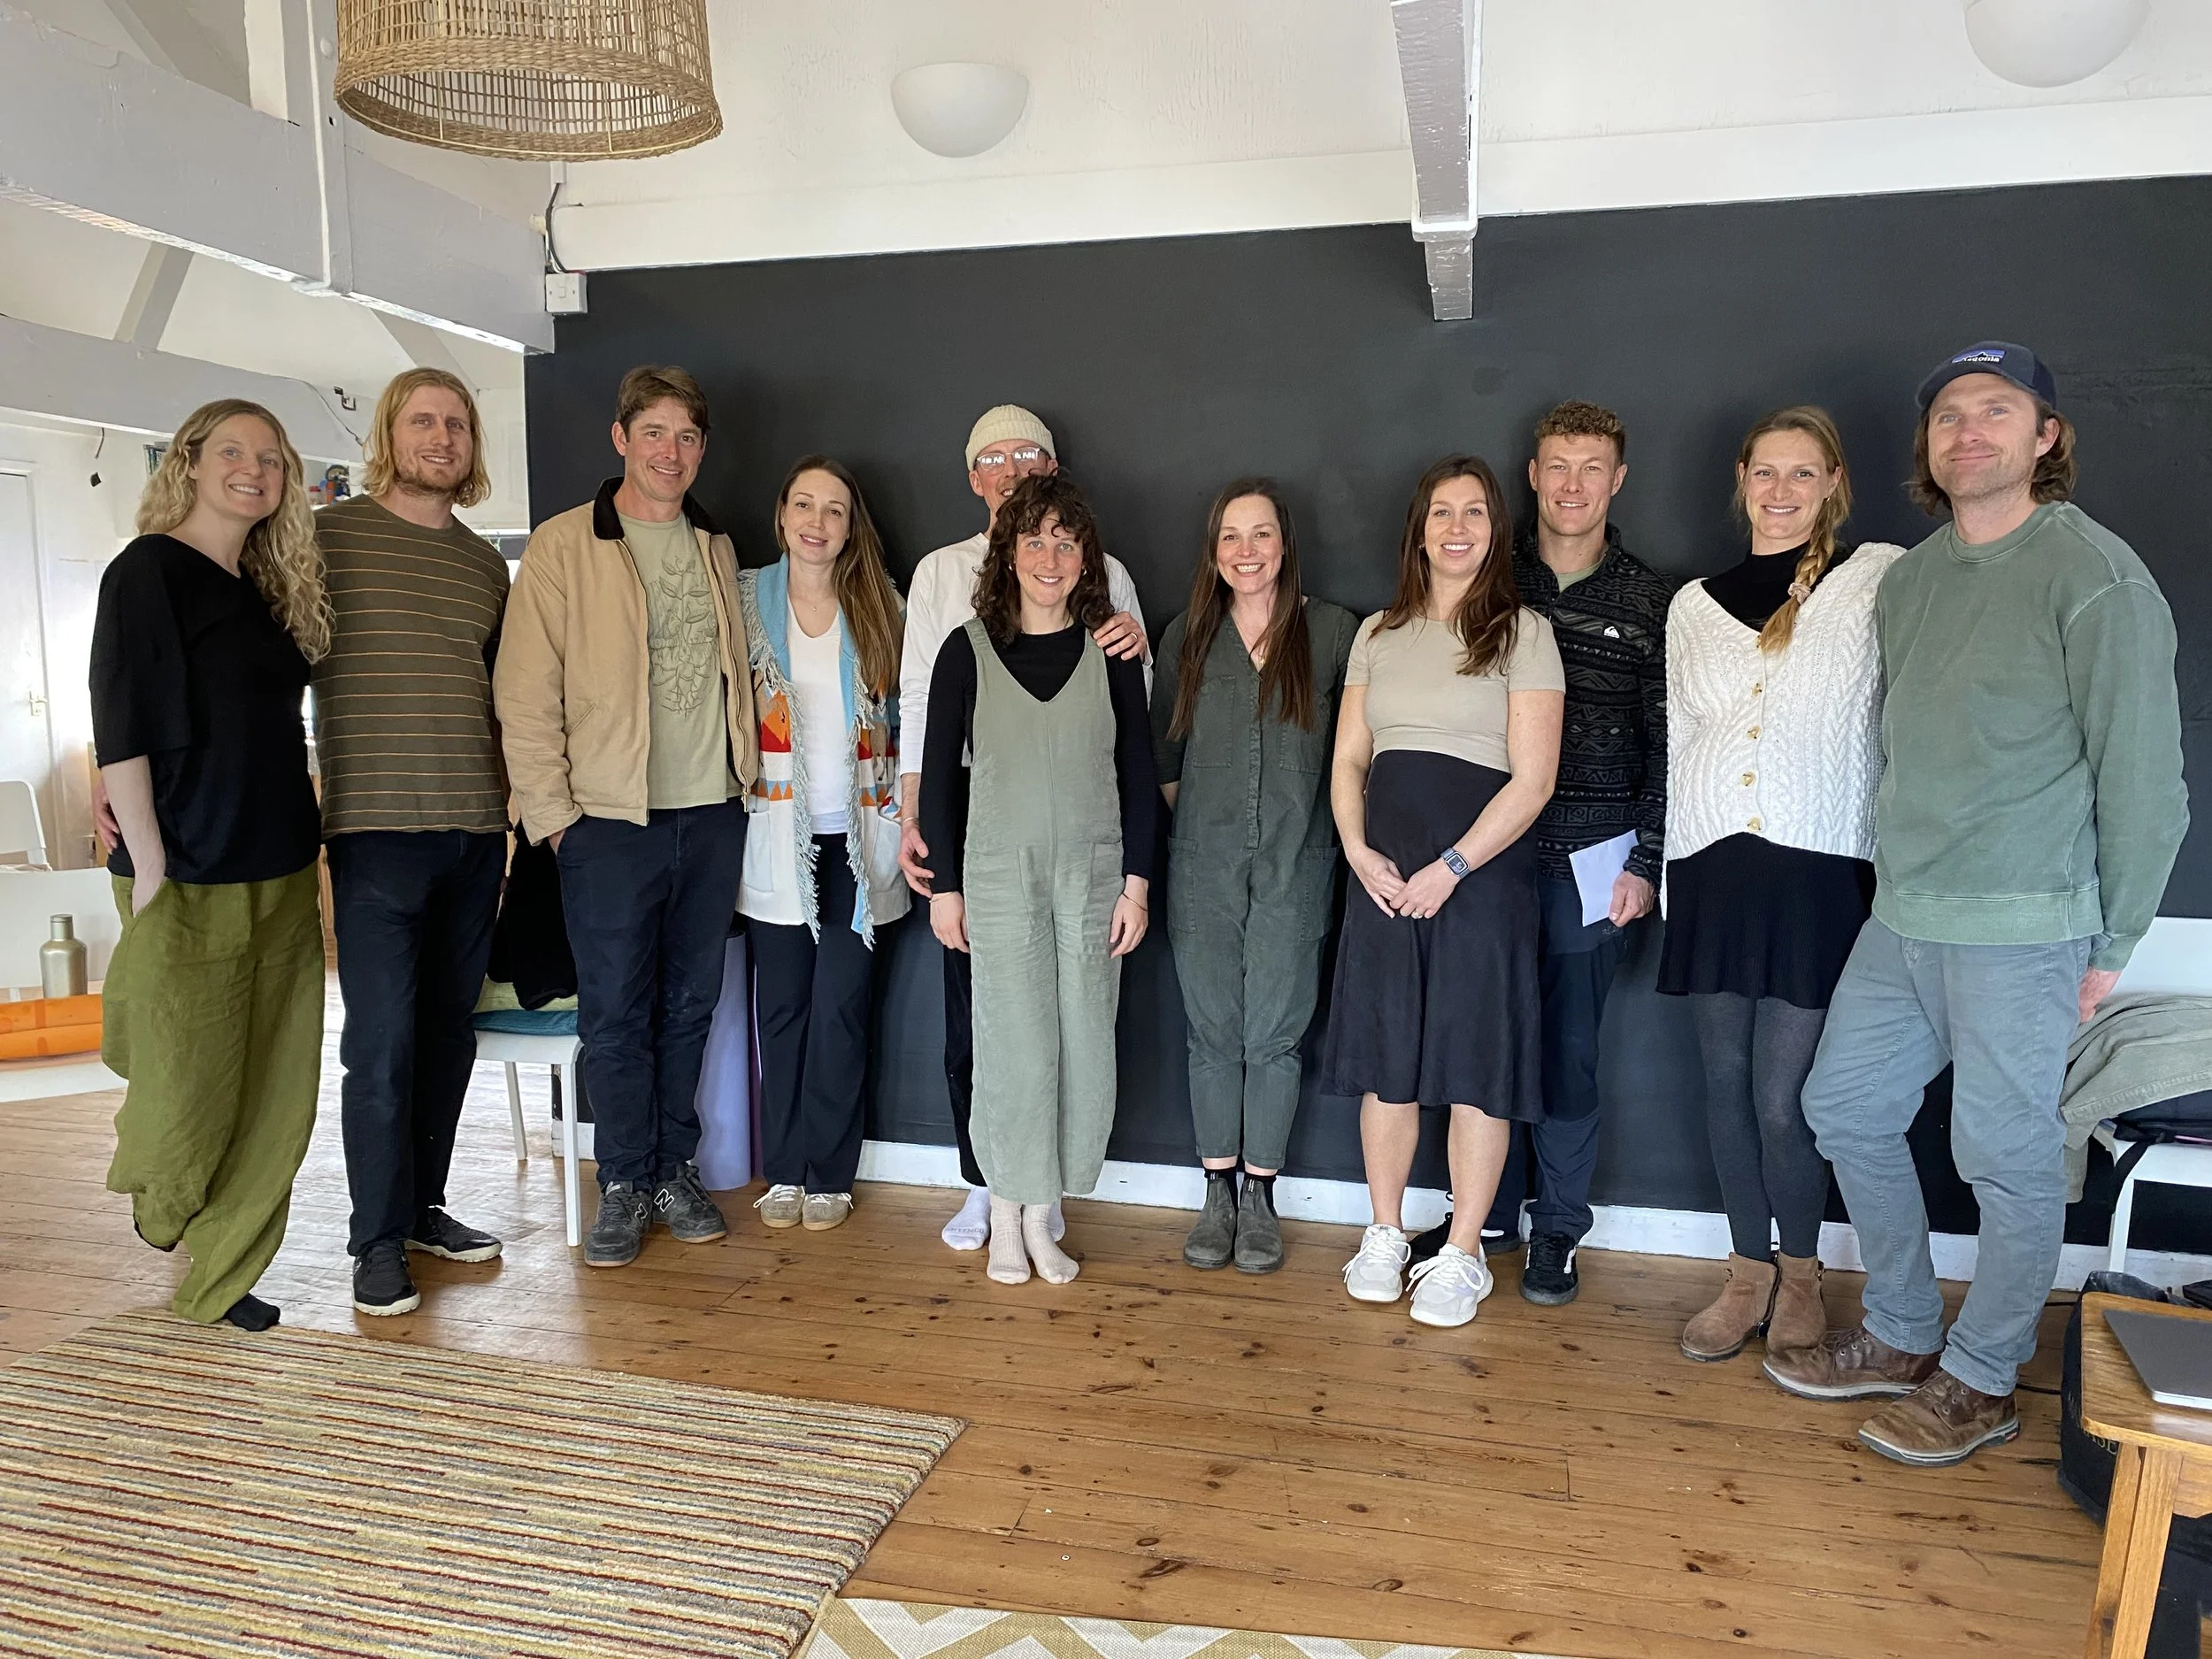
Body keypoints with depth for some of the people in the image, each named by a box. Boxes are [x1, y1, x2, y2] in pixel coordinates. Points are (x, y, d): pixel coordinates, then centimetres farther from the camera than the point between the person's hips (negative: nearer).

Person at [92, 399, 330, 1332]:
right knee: (192, 1088, 4)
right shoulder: (148, 571, -7)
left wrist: (300, 848, 12)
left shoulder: (270, 589, 13)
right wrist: (151, 868, -16)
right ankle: (160, 1208, 37)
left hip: (283, 877, 7)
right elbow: (120, 728, -12)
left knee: (276, 1094, 8)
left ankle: (218, 1281, 23)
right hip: (189, 882, -6)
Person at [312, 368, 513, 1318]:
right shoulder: (327, 536, 0)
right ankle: (378, 1240, 10)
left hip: (475, 829, 5)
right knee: (381, 1041, -4)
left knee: (448, 1031, 11)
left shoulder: (486, 562, 15)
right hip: (376, 826, -5)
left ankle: (423, 1205, 25)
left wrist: (524, 800, 17)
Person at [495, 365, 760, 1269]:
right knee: (615, 1012, 3)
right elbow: (526, 694, -5)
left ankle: (675, 1169, 25)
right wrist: (552, 812, -9)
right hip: (611, 820, -4)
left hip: (713, 815, 4)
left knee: (689, 1005, 12)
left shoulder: (715, 549, 13)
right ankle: (623, 1183, 18)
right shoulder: (563, 545, -3)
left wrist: (745, 773, 10)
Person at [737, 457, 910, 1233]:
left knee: (841, 1006, 2)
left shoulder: (878, 603, 5)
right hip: (779, 835, 0)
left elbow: (901, 716, 8)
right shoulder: (744, 599, 3)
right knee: (781, 1004, 5)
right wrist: (734, 803, -2)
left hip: (856, 834, 0)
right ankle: (784, 1170, 19)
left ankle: (830, 1174, 15)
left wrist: (905, 818, 2)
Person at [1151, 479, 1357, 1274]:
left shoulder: (1334, 631, 0)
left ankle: (1259, 1195, 18)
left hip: (1292, 865, -1)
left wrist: (1344, 837, 3)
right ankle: (1218, 1193, 20)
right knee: (1213, 1034, 7)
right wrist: (1194, 819, 8)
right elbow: (1162, 752, 13)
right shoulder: (1187, 636, 6)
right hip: (1203, 866, 2)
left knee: (1273, 1035, 2)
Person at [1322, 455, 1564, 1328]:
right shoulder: (1377, 635, 13)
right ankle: (1385, 1235, 22)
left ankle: (1462, 1255, 14)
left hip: (1481, 870, -4)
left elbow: (1533, 777, -7)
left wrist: (1450, 868, -14)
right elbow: (1348, 760, 12)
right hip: (1382, 872, 4)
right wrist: (1358, 850, -5)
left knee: (1474, 1063, 1)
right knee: (1386, 1057, 8)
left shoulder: (1523, 633, 0)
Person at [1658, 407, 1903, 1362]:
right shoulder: (1695, 603, 14)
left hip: (1818, 865, -4)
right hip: (1710, 864, 4)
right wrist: (1660, 870, 15)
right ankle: (1747, 1272, 26)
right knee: (1727, 1082, 10)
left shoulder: (1883, 578, 3)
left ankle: (1800, 1275, 22)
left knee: (1784, 1097, -2)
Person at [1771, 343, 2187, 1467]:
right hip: (1899, 920, 8)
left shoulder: (2096, 580, -11)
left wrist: (2111, 946, -7)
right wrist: (1900, 875, 11)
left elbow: (2143, 778, -10)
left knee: (2008, 1160, 4)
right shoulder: (1910, 579, 11)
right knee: (1846, 1109, 13)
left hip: (2020, 930, -7)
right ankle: (1902, 1338, 30)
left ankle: (1980, 1382, 23)